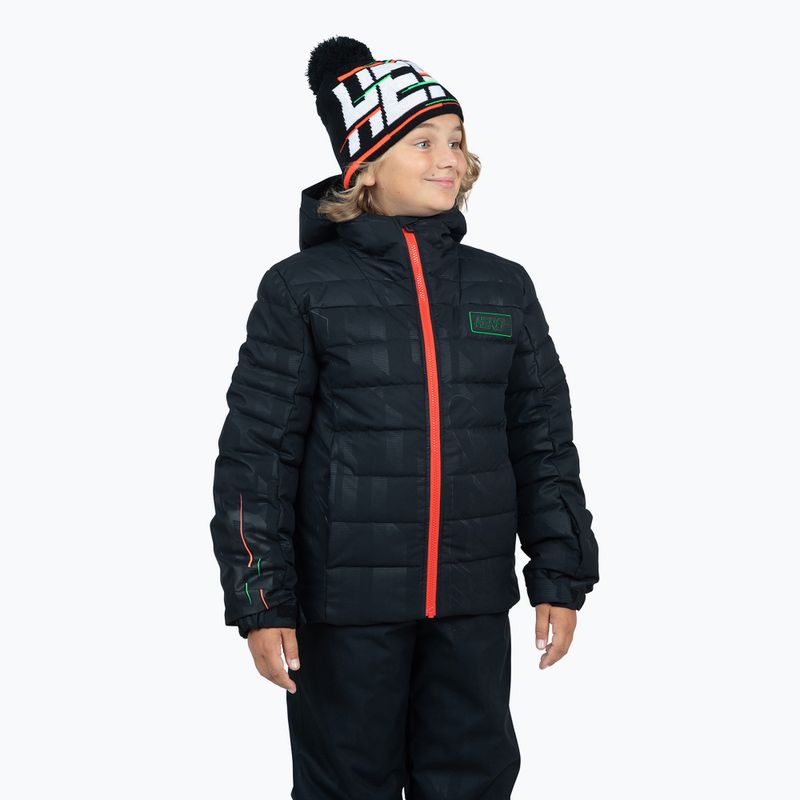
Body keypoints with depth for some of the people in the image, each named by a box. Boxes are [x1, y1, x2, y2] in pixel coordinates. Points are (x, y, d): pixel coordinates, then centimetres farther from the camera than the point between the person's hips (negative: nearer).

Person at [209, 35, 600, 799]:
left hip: (472, 598, 3)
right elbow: (255, 451, -5)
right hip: (348, 599, -3)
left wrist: (561, 577, 6)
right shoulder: (301, 288, -4)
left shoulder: (503, 288, 6)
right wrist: (259, 601, -8)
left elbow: (544, 440, 10)